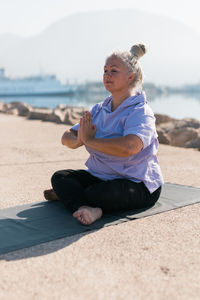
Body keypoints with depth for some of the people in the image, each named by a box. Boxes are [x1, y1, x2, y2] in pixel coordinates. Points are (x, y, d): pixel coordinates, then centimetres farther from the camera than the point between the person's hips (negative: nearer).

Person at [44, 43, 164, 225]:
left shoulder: (141, 113, -15)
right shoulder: (99, 109, 9)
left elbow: (128, 147, -36)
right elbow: (67, 139, 6)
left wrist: (90, 140, -22)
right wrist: (77, 139, -20)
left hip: (139, 185, -7)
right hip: (100, 176, 7)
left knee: (108, 193, -35)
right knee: (60, 176, -11)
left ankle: (67, 195, -10)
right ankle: (85, 208, -32)